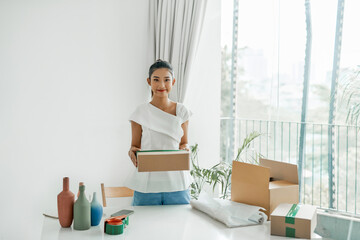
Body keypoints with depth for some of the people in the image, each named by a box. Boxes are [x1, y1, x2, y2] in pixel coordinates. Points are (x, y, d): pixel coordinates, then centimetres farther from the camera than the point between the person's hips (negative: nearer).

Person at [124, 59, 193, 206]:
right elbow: (135, 145, 6)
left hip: (176, 182, 2)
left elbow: (184, 143, 13)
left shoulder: (182, 111, 5)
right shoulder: (141, 113, 0)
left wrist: (185, 149, -10)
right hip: (147, 183, -1)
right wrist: (132, 152, -16)